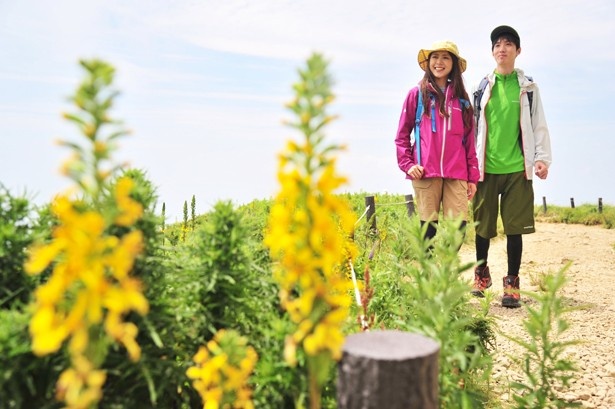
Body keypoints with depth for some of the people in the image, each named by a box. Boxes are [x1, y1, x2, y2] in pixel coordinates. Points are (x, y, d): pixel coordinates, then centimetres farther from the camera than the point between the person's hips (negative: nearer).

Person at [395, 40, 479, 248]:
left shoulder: (461, 98, 15)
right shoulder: (417, 94, 8)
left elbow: (469, 140, 13)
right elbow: (402, 134, 9)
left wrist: (473, 176, 9)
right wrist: (407, 164, -4)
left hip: (456, 174, 2)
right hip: (426, 173, -2)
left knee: (458, 226, -6)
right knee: (428, 227, -1)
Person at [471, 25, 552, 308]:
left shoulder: (528, 87, 10)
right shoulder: (482, 87, 9)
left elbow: (538, 125, 9)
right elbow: (471, 127, 10)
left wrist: (542, 157, -3)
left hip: (517, 168, 0)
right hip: (486, 167, 0)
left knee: (515, 227, 0)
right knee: (482, 226, 6)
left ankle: (512, 283, 10)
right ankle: (481, 274, 26)